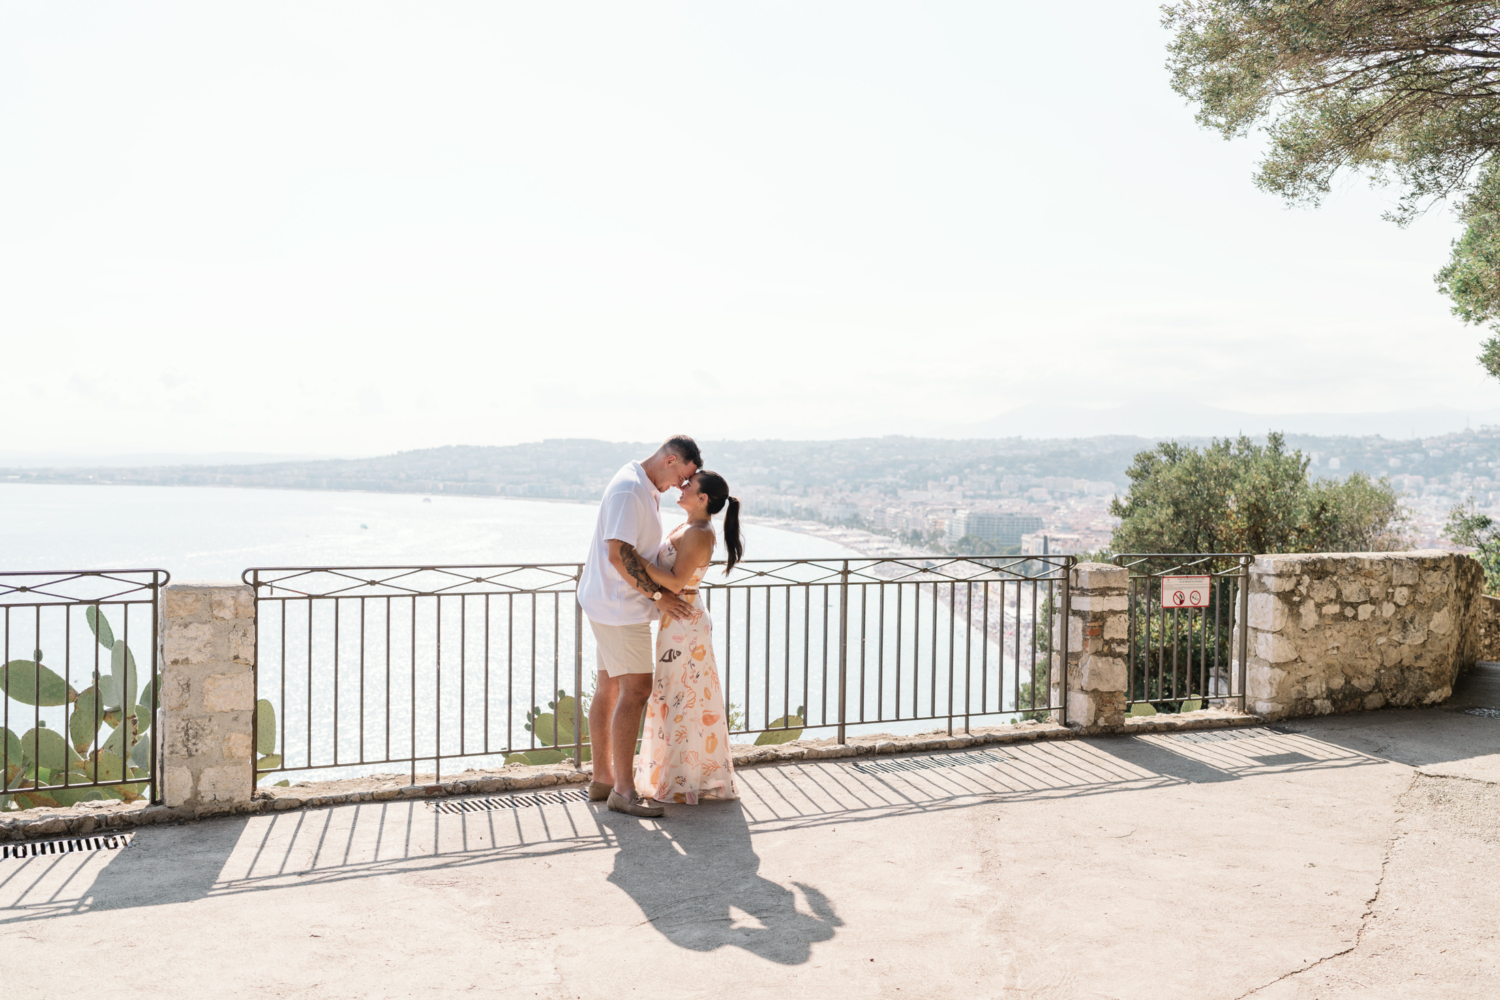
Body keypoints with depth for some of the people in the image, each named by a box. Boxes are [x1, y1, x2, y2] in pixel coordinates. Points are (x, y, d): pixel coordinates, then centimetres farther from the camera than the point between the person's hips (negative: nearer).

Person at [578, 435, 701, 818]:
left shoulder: (646, 489, 14)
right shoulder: (630, 490, -19)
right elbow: (619, 554, -25)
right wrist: (657, 595, -18)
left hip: (612, 603, 11)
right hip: (620, 607, -11)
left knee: (609, 689, 13)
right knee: (636, 690, -10)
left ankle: (602, 779, 21)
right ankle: (623, 790, -5)